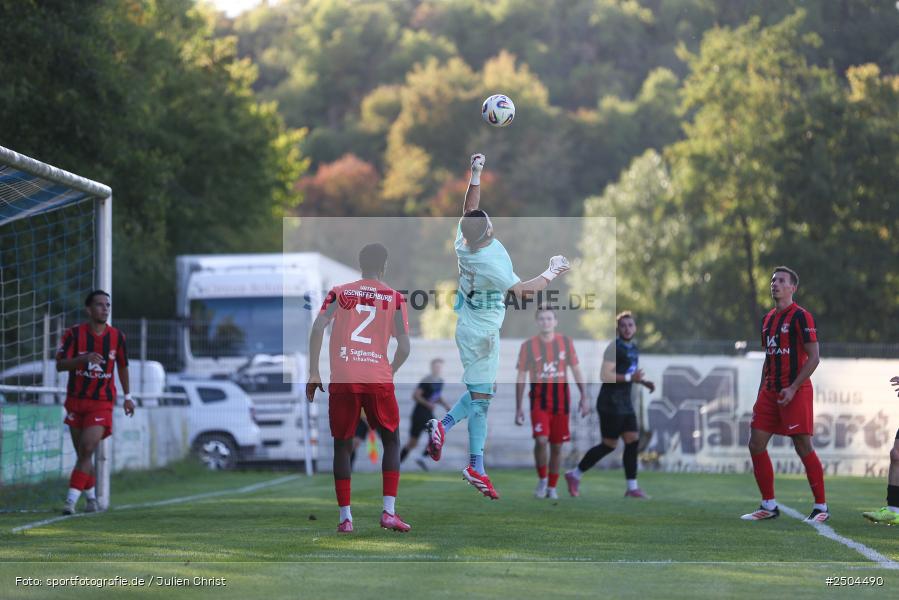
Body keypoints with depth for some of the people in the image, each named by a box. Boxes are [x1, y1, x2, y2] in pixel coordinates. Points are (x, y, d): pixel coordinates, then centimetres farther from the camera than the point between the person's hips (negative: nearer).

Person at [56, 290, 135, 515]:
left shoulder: (117, 337, 1)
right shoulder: (74, 334, -5)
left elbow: (123, 366, 15)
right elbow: (60, 364, -12)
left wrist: (127, 397, 19)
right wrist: (83, 358, -29)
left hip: (102, 403, -1)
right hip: (76, 401, 1)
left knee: (87, 450, -16)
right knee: (82, 454, 7)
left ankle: (71, 500, -18)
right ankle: (91, 498, 25)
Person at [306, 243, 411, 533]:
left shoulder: (339, 292, 9)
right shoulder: (394, 298, 7)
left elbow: (318, 328, -5)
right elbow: (404, 347, 1)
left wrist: (314, 373, -1)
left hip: (342, 380, 1)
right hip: (378, 379, -1)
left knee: (342, 446, 12)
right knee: (391, 442, 14)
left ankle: (345, 517, 5)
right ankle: (389, 512, 1)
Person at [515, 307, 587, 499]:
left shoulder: (566, 342, 4)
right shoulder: (528, 345, -1)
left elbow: (576, 370, 9)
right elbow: (521, 377, 2)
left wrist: (584, 397, 1)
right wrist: (518, 408, -1)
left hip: (561, 398, 2)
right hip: (539, 398, -2)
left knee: (557, 446, 5)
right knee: (541, 440, -19)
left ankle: (552, 487, 18)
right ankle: (542, 479, 3)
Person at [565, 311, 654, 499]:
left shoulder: (633, 347, 14)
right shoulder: (614, 347, -14)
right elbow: (605, 376, -22)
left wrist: (644, 382, 12)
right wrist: (630, 378, -25)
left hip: (625, 404, 8)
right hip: (610, 404, -8)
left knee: (633, 441, 0)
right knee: (609, 445, -4)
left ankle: (632, 488, 1)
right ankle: (575, 475, 9)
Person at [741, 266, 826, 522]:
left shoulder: (800, 316, -8)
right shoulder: (768, 318, 16)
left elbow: (814, 357, -12)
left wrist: (793, 388, -18)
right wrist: (761, 394, 16)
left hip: (795, 393, -8)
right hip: (770, 392, 8)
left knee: (804, 448, -6)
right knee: (756, 445, 2)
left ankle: (821, 507, 3)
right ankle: (769, 506, 10)